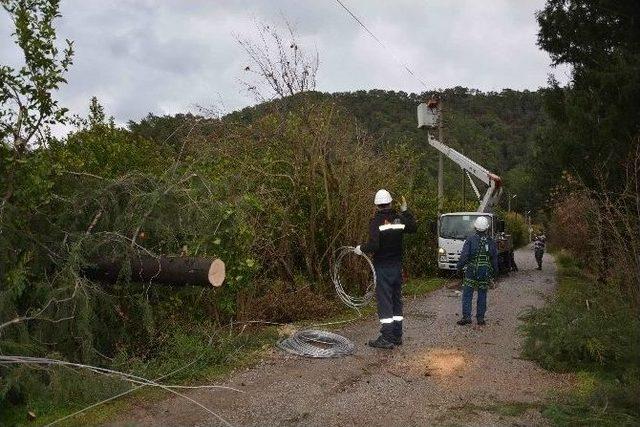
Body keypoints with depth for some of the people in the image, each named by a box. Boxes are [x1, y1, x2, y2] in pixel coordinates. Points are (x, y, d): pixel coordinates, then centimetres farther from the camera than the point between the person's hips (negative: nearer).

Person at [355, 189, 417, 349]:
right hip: (397, 265, 6)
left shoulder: (376, 221, -14)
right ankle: (397, 335, 22)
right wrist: (405, 211, 26)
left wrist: (361, 249, -5)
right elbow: (414, 228, 21)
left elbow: (374, 245, -23)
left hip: (382, 267, -5)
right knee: (397, 299, 14)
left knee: (384, 301, -2)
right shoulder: (399, 218, 2)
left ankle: (387, 338, -1)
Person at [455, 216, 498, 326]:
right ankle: (480, 318, 13)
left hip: (471, 272, -3)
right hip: (485, 273, 3)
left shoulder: (470, 240, -8)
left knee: (467, 294, 2)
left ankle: (466, 316, -4)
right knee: (482, 295, 10)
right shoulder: (491, 242, 3)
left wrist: (459, 266, 1)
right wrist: (494, 272, 17)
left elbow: (464, 256, -11)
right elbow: (495, 259, 8)